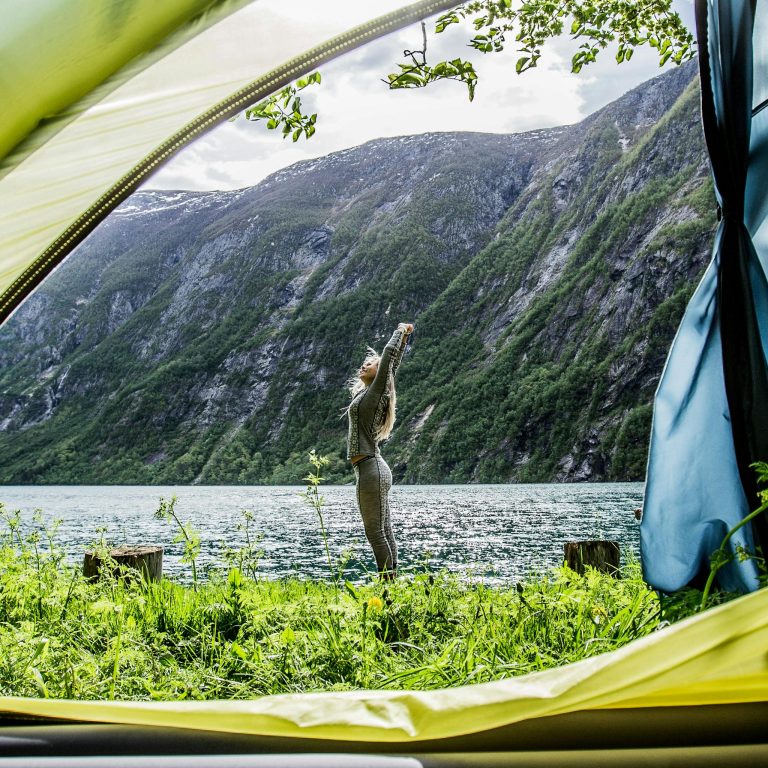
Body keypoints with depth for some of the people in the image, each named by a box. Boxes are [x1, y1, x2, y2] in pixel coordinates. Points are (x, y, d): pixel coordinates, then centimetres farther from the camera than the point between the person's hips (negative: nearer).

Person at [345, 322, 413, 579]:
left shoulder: (375, 392, -6)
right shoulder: (367, 393, 15)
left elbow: (389, 355, -12)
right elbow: (393, 363, 26)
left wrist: (401, 333, 3)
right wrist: (403, 337, 31)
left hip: (370, 469, -9)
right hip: (376, 469, 9)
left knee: (376, 532, -8)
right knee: (384, 531, 9)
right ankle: (391, 581, 12)